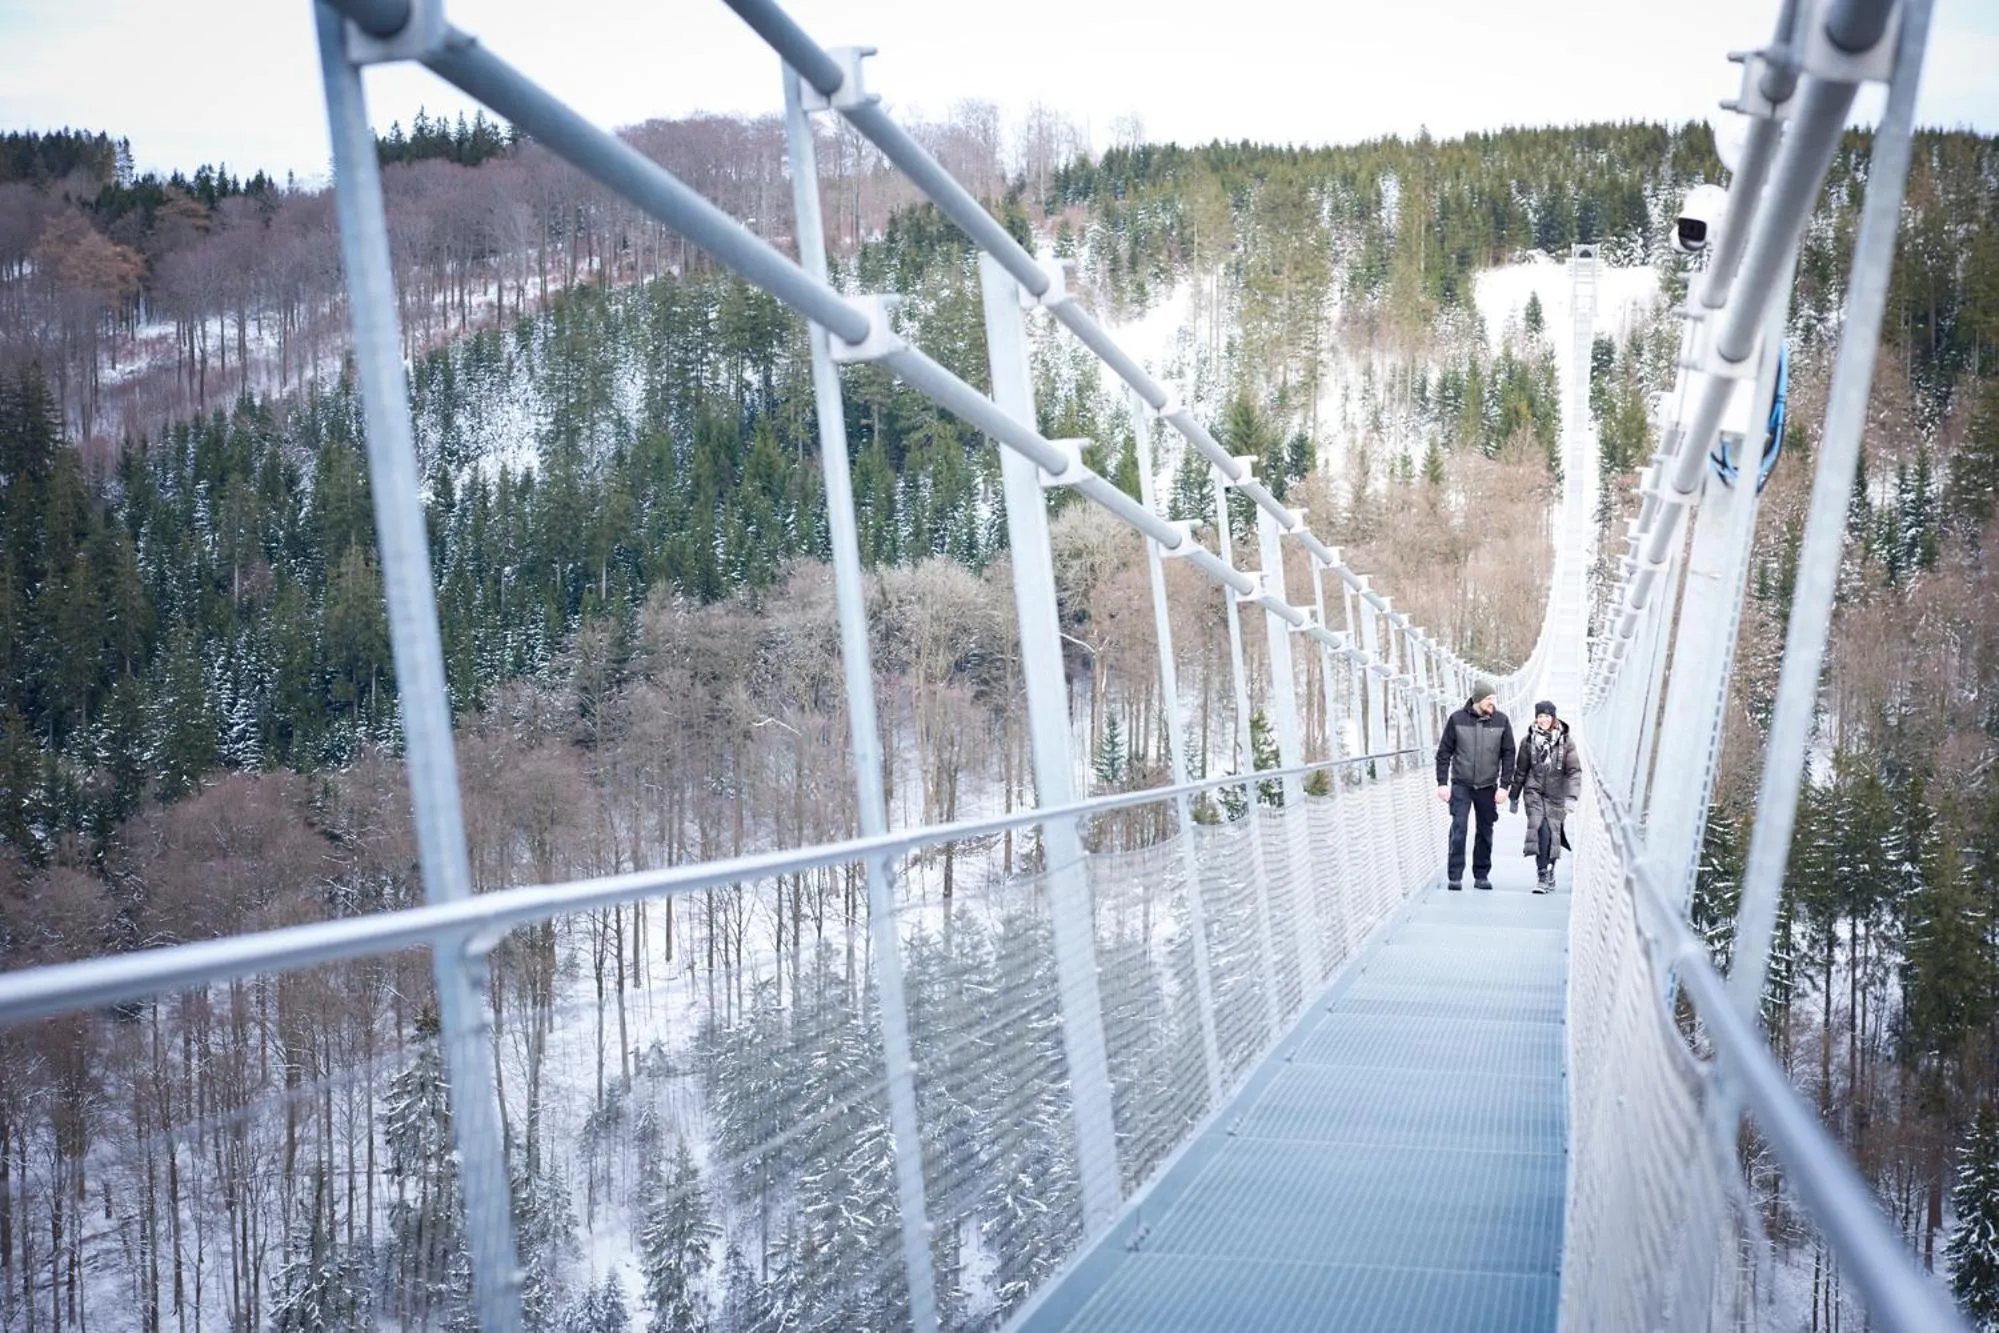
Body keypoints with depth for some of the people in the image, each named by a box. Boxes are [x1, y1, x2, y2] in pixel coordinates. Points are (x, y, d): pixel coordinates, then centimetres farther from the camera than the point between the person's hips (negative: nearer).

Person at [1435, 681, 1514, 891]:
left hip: (1487, 787, 2)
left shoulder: (1501, 721, -2)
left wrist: (1504, 785, -4)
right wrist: (1442, 783, -6)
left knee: (1485, 831, 7)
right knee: (1458, 828, -9)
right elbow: (1444, 752, 0)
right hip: (1461, 785, -2)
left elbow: (1508, 754, 2)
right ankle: (1455, 876, -5)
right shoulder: (1457, 719, -5)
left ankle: (1481, 876, 18)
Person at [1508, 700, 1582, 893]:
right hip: (1534, 792, 0)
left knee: (1553, 834, 4)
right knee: (1541, 830, -17)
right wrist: (1513, 796, 16)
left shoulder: (1566, 741, -1)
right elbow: (1520, 770, 12)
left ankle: (1549, 873, 22)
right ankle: (1543, 876, -15)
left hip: (1555, 794, 0)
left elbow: (1574, 771, -3)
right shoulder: (1529, 740, 3)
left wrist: (1571, 797, -14)